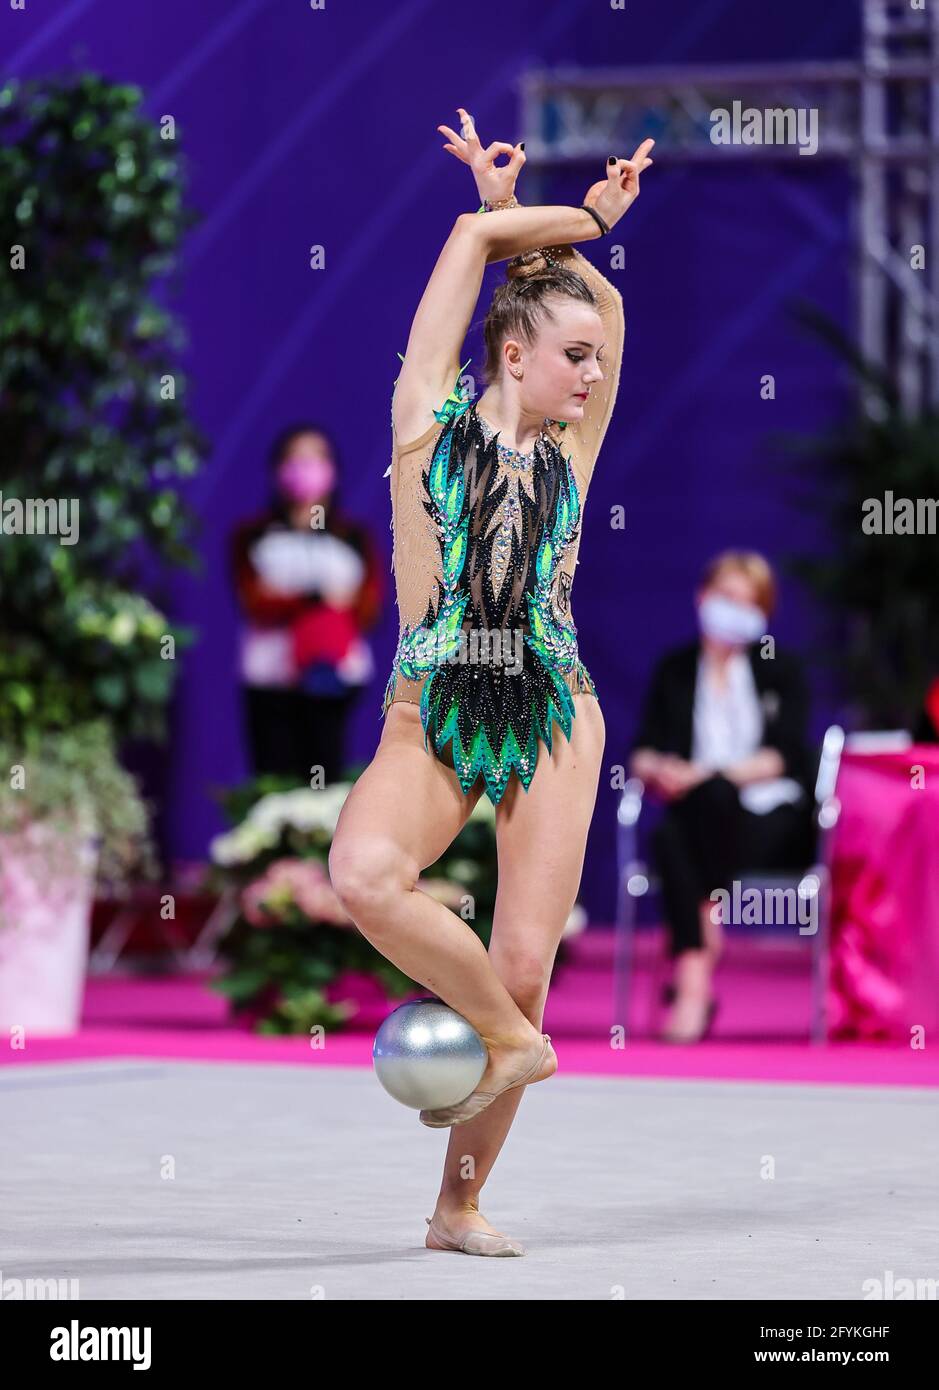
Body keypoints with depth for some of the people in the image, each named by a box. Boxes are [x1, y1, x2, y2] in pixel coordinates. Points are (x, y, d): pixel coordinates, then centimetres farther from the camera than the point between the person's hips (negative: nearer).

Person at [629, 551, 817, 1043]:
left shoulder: (780, 670, 9)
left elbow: (785, 757, -4)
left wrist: (706, 775, -18)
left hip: (774, 822, -2)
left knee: (712, 794, -37)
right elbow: (643, 751, 10)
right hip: (705, 818, 2)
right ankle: (694, 983, -43)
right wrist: (657, 769, -16)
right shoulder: (674, 671, 16)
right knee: (670, 837, -35)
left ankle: (693, 949, -37)